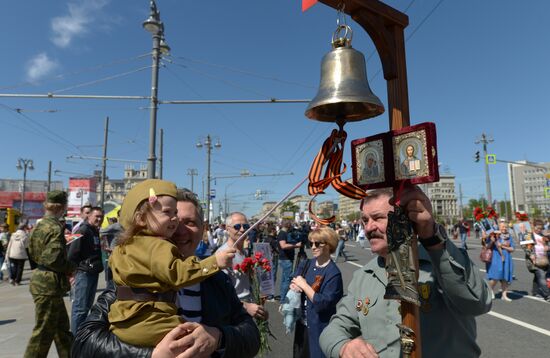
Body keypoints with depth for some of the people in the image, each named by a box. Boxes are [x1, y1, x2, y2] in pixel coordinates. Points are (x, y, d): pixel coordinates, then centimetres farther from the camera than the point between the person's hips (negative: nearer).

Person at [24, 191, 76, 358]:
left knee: (62, 326, 19)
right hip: (49, 283, -9)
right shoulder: (55, 228, -19)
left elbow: (33, 251, 16)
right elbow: (54, 259, -24)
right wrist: (71, 267, -8)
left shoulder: (39, 225, 8)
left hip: (41, 278, 9)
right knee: (44, 331, 4)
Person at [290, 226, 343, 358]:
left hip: (320, 326, -6)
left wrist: (304, 285, -20)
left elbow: (323, 304, -25)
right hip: (302, 321, 6)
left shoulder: (333, 273, -19)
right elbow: (294, 283, 4)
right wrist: (295, 286, -18)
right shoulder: (308, 264, 1)